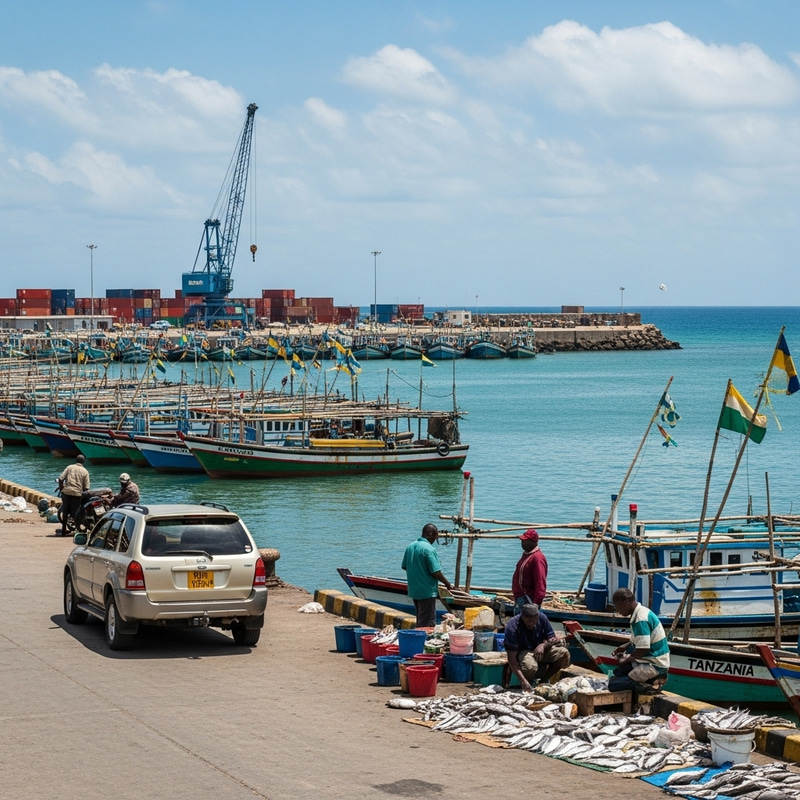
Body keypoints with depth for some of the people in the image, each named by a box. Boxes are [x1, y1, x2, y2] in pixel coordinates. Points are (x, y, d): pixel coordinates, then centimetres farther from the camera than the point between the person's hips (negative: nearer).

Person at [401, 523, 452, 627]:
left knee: (420, 621, 18)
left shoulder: (410, 547, 6)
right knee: (428, 623, -2)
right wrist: (447, 584, -6)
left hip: (413, 590, 8)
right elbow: (436, 572, -20)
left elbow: (405, 567, 15)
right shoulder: (429, 549, -19)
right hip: (427, 591, -8)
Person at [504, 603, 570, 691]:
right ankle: (529, 681, -3)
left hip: (540, 651, 5)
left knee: (564, 654, -20)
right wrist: (523, 680, -39)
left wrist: (543, 645, -28)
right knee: (530, 666, -40)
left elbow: (553, 639, -3)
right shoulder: (512, 627, -27)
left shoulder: (542, 617, -13)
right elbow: (511, 658, -29)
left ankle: (545, 680, 0)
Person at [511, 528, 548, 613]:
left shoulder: (537, 558, -21)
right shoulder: (526, 554, 13)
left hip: (527, 600, -11)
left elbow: (540, 583, -26)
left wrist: (536, 603, -29)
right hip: (519, 597, 11)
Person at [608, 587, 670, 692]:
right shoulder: (642, 611, 8)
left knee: (613, 685, -14)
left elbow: (643, 649, -25)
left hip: (654, 665, -10)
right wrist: (626, 646, 10)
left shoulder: (641, 620, -23)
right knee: (617, 672, 19)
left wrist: (625, 660, -10)